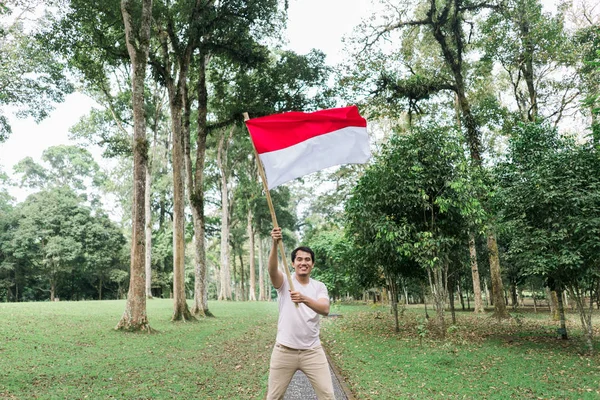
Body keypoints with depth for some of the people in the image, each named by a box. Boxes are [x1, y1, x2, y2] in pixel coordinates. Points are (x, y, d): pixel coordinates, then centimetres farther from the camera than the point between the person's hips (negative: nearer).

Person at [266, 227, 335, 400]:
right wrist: (275, 244, -46)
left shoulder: (319, 286, 1)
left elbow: (325, 309, -19)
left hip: (312, 351, 1)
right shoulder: (284, 281, -4)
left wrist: (304, 299, -39)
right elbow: (272, 270, -28)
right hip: (284, 351, -1)